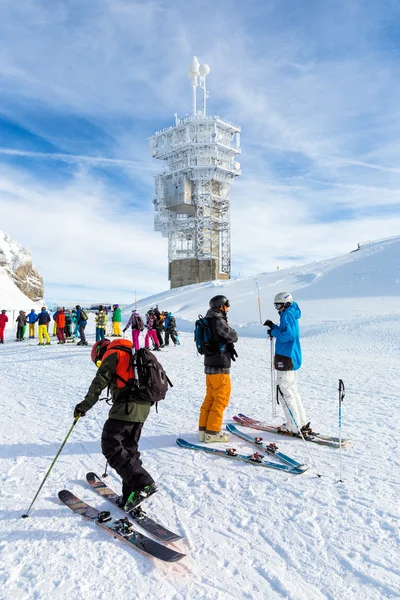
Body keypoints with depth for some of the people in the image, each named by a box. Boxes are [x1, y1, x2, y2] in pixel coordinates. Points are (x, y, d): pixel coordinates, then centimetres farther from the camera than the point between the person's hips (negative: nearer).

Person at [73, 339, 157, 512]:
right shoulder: (133, 354, 26)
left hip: (126, 407, -9)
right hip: (143, 408, 9)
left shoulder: (111, 354, 1)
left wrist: (85, 405, -6)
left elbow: (100, 382, -11)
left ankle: (142, 483, -11)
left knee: (111, 447, -4)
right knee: (129, 449, 15)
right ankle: (130, 496, 17)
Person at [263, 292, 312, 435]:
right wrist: (274, 327, 10)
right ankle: (302, 423, 23)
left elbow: (289, 334, -25)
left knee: (284, 392, -4)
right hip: (293, 358, 10)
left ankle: (294, 427, 0)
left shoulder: (287, 314, -14)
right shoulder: (292, 314, 16)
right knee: (292, 390, 18)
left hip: (286, 358, -10)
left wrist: (274, 332, -11)